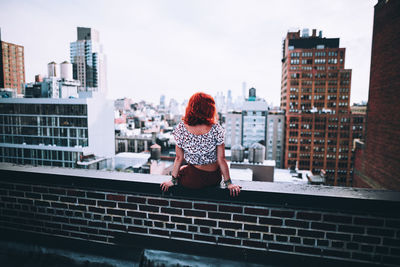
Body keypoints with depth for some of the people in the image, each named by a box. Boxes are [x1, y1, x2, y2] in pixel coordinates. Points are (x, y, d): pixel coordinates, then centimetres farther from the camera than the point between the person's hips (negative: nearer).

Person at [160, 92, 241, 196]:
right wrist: (228, 183, 1)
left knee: (180, 171, 33)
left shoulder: (181, 128, -16)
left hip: (192, 181, -1)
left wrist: (173, 180, 7)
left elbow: (179, 158, -7)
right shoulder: (216, 129, -17)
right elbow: (221, 159, -12)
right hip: (214, 179, 1)